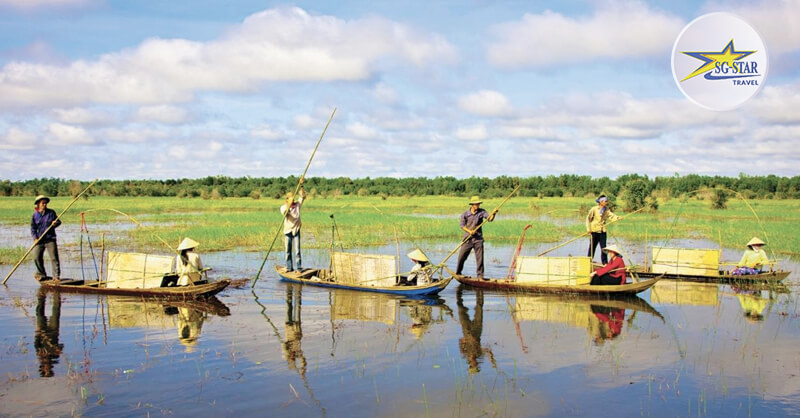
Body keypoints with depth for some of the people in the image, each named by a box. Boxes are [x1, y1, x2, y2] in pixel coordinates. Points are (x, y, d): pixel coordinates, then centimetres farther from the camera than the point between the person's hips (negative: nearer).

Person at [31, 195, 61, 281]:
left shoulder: (51, 212, 4)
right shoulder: (35, 215, 4)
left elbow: (59, 221, 12)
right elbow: (33, 228, 4)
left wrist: (56, 223, -12)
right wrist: (35, 238, -9)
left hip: (50, 239, -1)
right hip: (39, 240, 1)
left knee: (54, 258, -7)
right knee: (36, 257, 1)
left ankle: (56, 276, -2)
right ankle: (41, 274, 20)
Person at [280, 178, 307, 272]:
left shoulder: (297, 205, 4)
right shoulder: (283, 207, -2)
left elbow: (303, 196, -5)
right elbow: (284, 212, -23)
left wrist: (301, 186, -17)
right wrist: (289, 205, -40)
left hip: (296, 230, 0)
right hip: (287, 231, 0)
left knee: (297, 250, -3)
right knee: (288, 251, 4)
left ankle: (299, 267, -1)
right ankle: (289, 267, 13)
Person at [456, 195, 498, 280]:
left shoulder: (481, 212, 0)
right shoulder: (465, 214, -1)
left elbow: (489, 219, -12)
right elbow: (462, 225, -2)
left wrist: (493, 214, -33)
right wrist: (469, 231, -18)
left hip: (478, 239, 0)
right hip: (467, 239, 0)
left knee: (480, 258, -1)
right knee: (461, 257, 4)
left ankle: (480, 276, 8)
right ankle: (457, 273, 24)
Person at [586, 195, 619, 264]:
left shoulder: (607, 210, 4)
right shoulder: (594, 209, -7)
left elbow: (611, 216, -8)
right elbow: (588, 218, -3)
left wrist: (617, 218, -29)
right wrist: (588, 228, -9)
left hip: (603, 231, 3)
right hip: (595, 230, -3)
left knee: (603, 247, 2)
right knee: (592, 246, 4)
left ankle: (605, 262, 9)